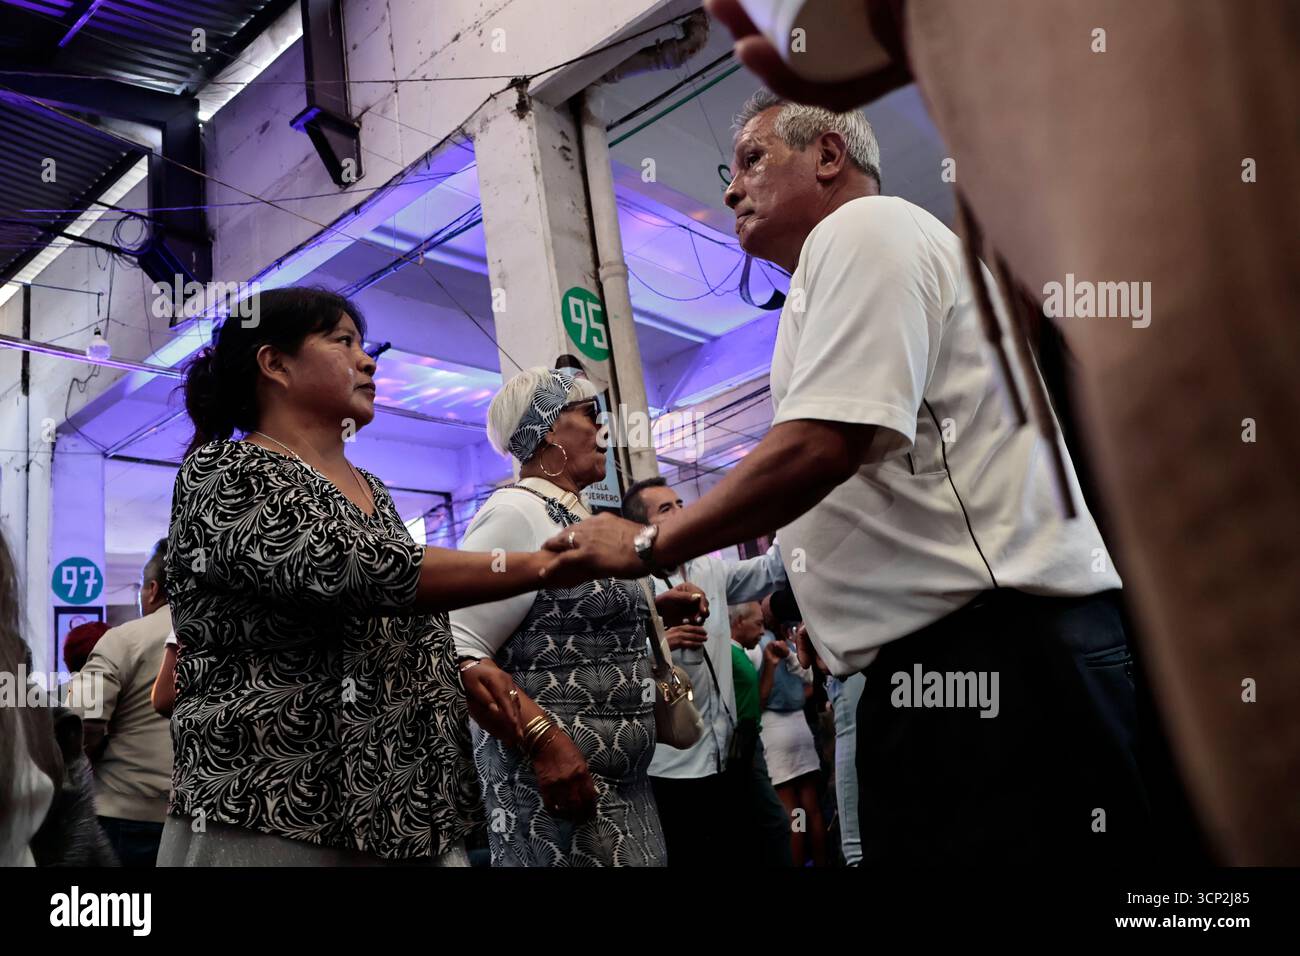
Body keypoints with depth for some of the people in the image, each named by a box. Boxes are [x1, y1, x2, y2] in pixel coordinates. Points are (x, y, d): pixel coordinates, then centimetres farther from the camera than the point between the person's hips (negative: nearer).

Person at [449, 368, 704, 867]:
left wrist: (653, 611, 14)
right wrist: (544, 741, -28)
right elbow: (460, 653, -22)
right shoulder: (515, 511, -13)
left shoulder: (581, 516, 14)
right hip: (555, 770, -9)